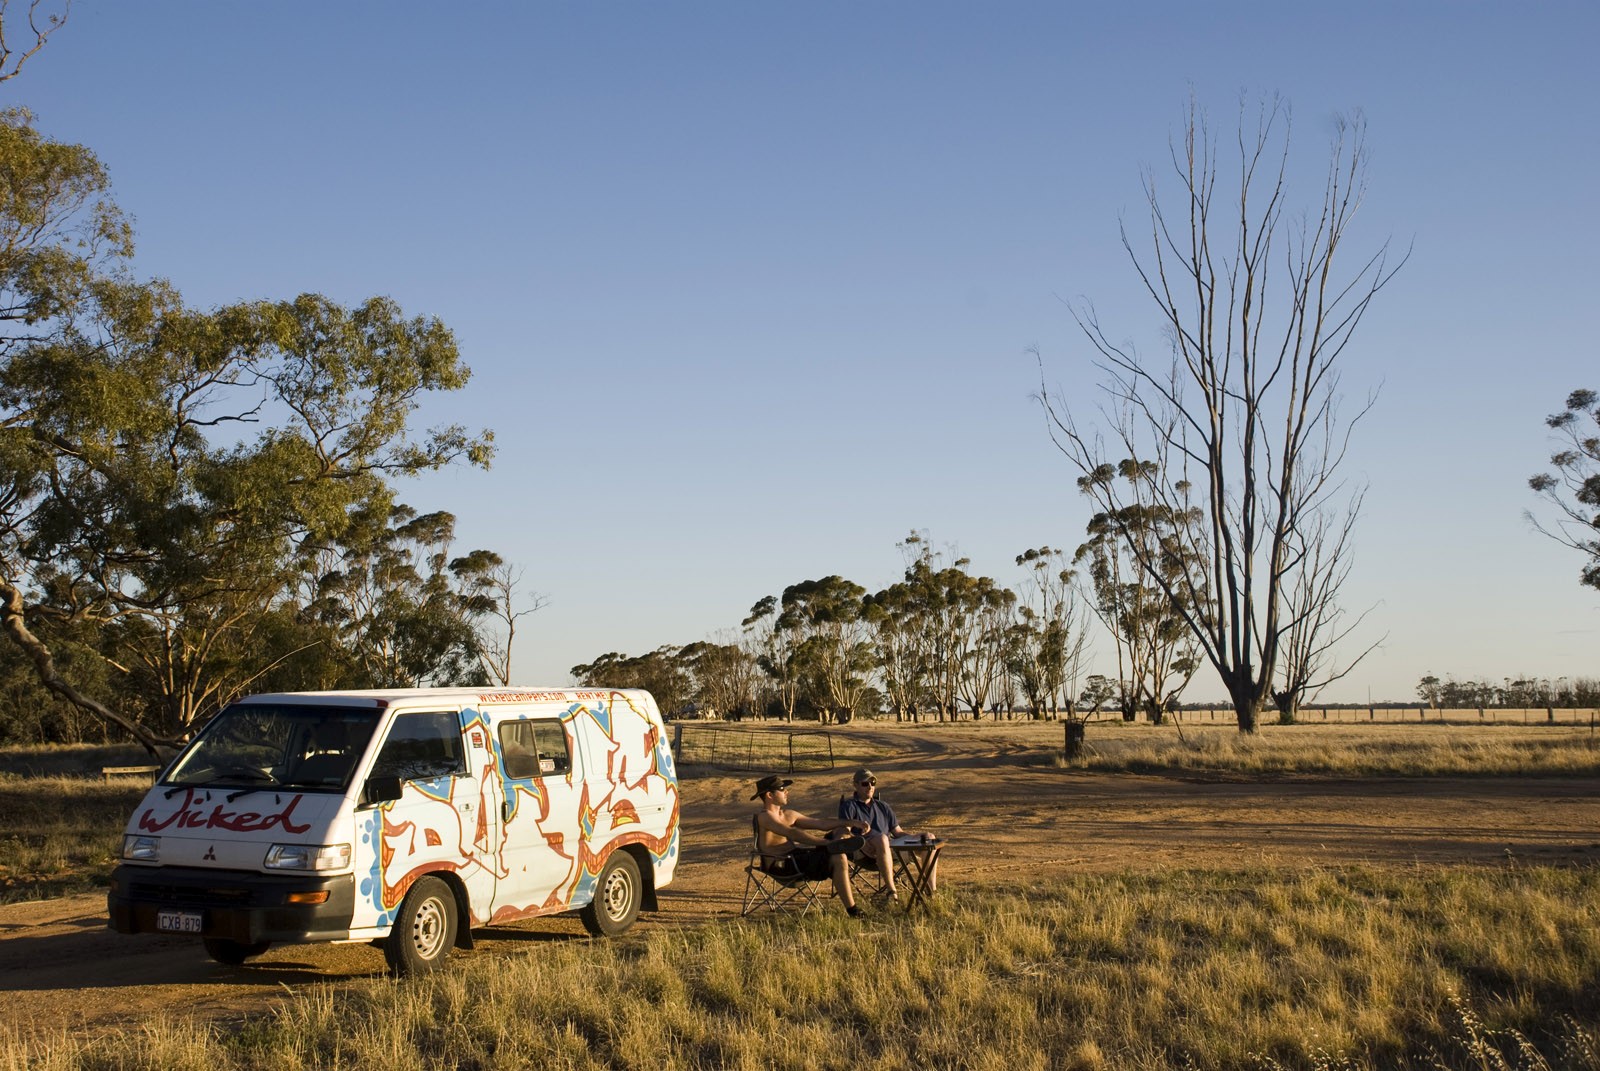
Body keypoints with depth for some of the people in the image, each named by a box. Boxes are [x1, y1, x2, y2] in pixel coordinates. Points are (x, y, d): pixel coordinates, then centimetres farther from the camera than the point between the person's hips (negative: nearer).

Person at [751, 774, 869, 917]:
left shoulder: (787, 814, 17)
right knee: (838, 859, -24)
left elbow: (818, 823, 17)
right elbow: (792, 833, -26)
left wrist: (850, 823, 7)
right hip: (781, 865, -10)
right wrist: (828, 843, -32)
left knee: (842, 832, 7)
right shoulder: (764, 817, -13)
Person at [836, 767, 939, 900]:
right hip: (865, 850, -6)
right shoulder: (849, 806, 12)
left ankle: (932, 889, -22)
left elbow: (898, 832, 27)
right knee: (882, 838, -42)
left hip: (892, 849, 6)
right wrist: (862, 843, -22)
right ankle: (891, 890, -42)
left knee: (928, 838, -11)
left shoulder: (882, 806, 30)